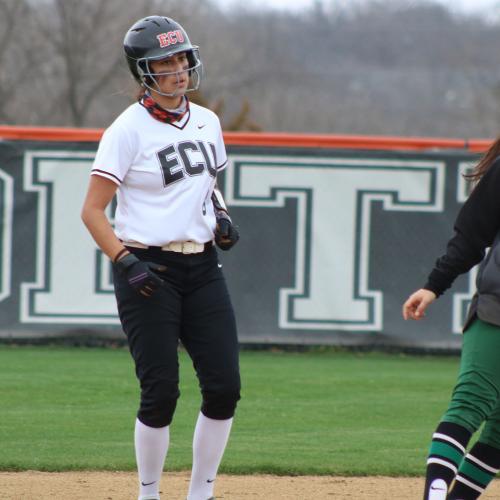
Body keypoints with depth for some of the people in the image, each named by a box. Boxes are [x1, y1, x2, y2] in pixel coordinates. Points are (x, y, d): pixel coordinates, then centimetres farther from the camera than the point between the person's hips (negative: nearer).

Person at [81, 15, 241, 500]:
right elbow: (92, 210, -10)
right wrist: (127, 262, -21)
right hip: (149, 270, -6)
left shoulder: (207, 122, 9)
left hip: (202, 267, 6)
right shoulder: (129, 129, -9)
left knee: (223, 387, -2)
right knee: (161, 391, -8)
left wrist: (220, 215, 5)